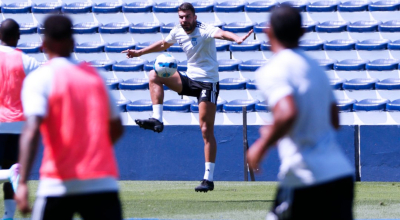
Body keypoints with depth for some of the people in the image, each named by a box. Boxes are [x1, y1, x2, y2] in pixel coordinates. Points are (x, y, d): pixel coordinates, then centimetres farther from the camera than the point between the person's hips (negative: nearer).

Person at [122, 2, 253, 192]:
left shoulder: (204, 30, -17)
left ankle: (209, 178, -8)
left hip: (208, 83, -7)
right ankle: (157, 120, -8)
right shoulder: (178, 32, 5)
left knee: (206, 130, -10)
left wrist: (236, 38, -61)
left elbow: (220, 33, -39)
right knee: (154, 76, -2)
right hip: (190, 79, 7)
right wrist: (139, 52, 33)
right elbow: (164, 44, 26)